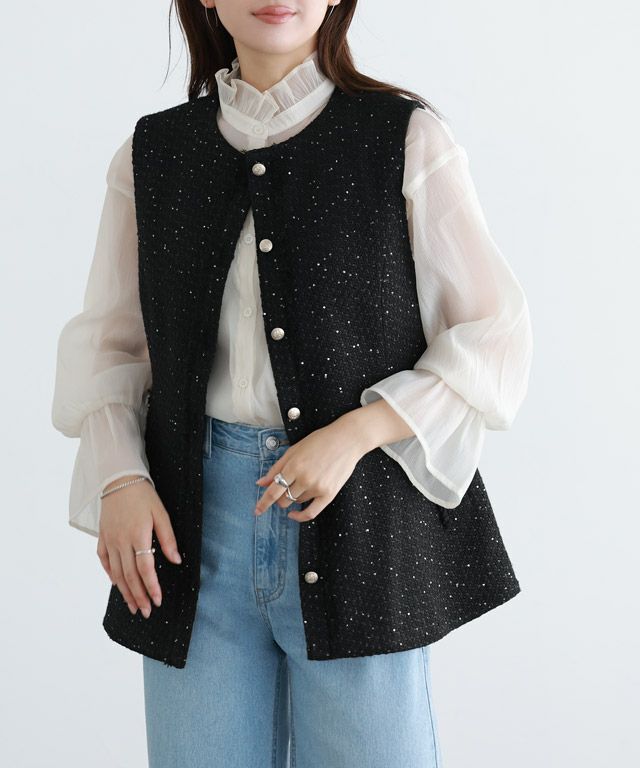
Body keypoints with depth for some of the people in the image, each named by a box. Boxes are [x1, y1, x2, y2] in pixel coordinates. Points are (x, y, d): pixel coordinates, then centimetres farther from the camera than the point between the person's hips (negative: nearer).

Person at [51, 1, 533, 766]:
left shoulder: (409, 139, -1)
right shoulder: (149, 155, 8)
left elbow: (494, 337, -2)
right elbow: (109, 343, 12)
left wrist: (354, 434, -14)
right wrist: (119, 480, -4)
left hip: (360, 516, -2)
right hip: (197, 514, 3)